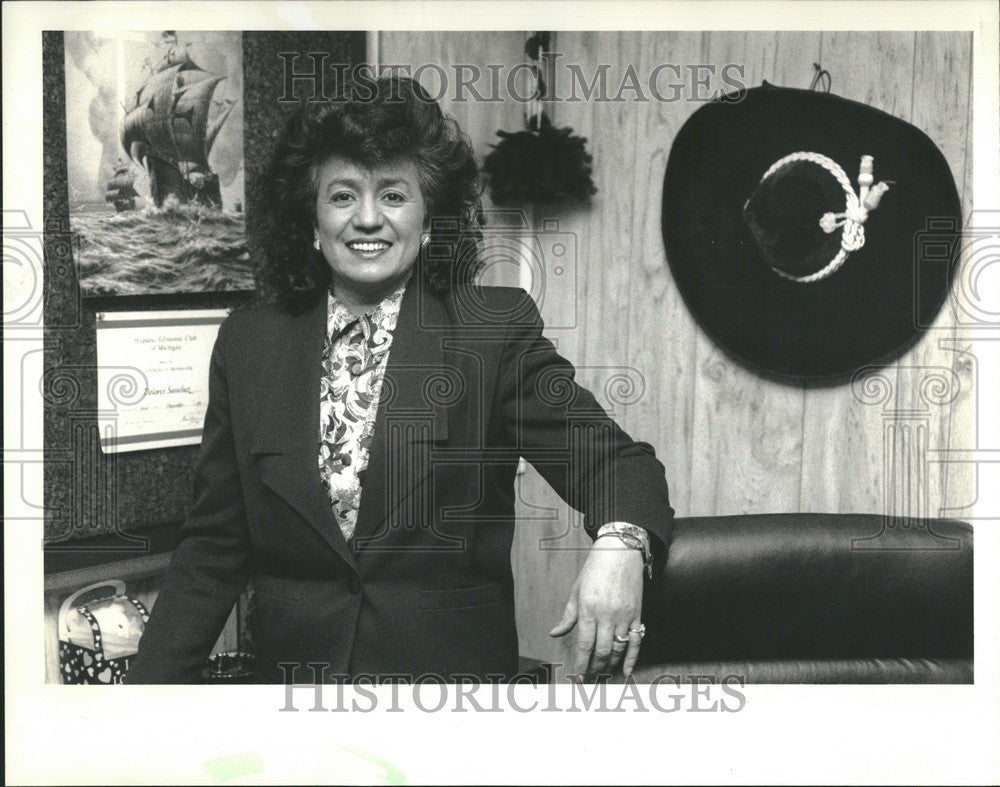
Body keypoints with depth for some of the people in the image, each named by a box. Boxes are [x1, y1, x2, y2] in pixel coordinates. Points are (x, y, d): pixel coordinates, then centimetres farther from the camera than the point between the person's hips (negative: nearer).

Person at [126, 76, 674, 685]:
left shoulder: (497, 330, -7)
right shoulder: (249, 345, 1)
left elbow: (608, 456, -16)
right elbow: (213, 550, 4)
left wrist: (619, 541, -38)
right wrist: (149, 686, -3)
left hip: (454, 669, -3)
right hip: (292, 669, 3)